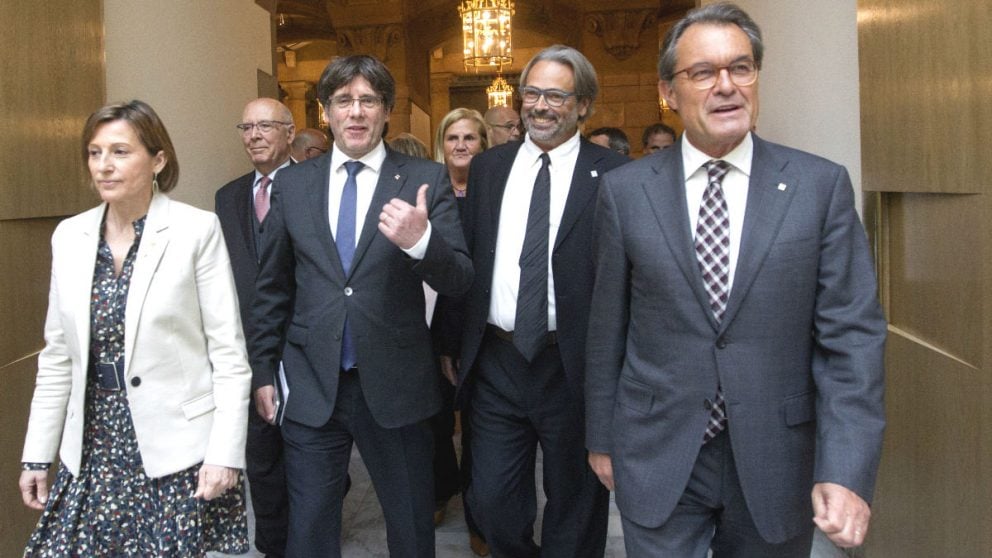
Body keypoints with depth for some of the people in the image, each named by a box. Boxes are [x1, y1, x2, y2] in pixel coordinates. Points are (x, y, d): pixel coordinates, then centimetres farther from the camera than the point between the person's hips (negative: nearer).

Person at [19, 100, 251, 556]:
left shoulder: (197, 230, -9)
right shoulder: (69, 236, 5)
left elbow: (228, 351, -9)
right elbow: (57, 356, 10)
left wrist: (224, 452, -13)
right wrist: (37, 454, 9)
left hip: (176, 446, -4)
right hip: (93, 449, 5)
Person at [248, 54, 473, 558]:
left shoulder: (425, 180, -3)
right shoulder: (291, 184, 5)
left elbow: (458, 281, -9)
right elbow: (271, 288, 11)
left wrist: (421, 241, -29)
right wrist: (263, 371, 10)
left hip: (396, 385, -1)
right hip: (311, 386, 2)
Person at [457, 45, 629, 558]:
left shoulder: (613, 175, -6)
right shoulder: (487, 167, 7)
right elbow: (465, 260, 9)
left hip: (574, 367, -3)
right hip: (495, 363, 4)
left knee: (574, 510, 15)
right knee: (491, 502, 13)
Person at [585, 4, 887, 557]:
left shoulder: (823, 185, -4)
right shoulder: (624, 190, -2)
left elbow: (851, 334, -6)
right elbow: (608, 326, 3)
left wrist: (848, 471, -14)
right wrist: (602, 438, 8)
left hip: (776, 463, 1)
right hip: (656, 460, 0)